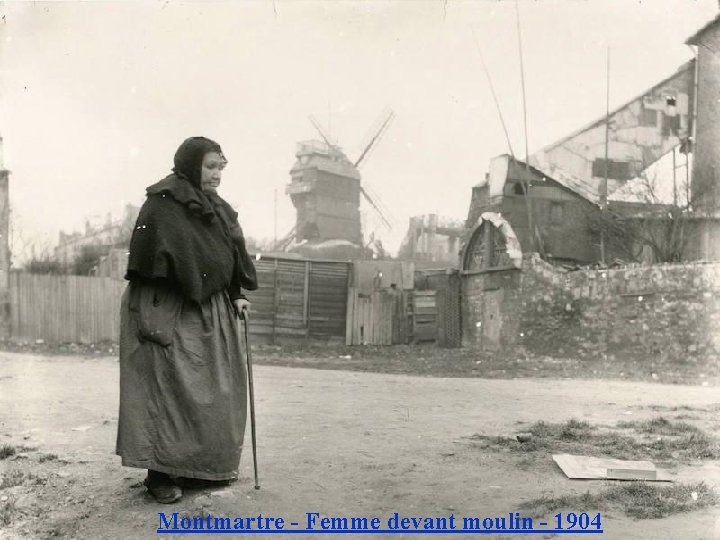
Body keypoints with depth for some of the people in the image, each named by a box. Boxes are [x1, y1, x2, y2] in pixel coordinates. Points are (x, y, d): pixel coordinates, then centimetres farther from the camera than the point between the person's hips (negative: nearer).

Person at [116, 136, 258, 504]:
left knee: (215, 388, 10)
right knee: (168, 388, -7)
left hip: (210, 310, 8)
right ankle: (161, 473, 3)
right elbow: (148, 266, -16)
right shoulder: (161, 207, -11)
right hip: (168, 312, -8)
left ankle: (207, 464, 23)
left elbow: (229, 259, 17)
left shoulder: (218, 210, 12)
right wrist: (151, 321, -20)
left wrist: (235, 296, 4)